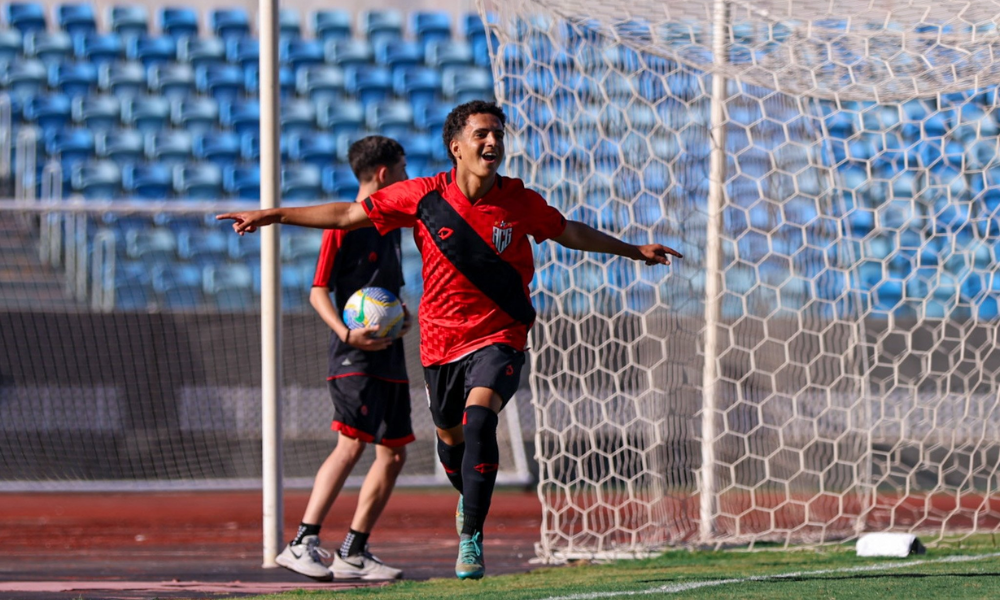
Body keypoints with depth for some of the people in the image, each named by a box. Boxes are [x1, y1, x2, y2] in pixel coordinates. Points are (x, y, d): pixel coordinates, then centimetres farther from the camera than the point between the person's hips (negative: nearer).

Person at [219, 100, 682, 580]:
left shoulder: (518, 201, -6)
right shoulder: (425, 197, -8)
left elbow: (571, 233, 13)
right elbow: (349, 215, 1)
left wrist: (635, 250, 18)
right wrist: (275, 215, 0)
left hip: (499, 338, -2)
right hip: (441, 340, 2)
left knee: (479, 416, -27)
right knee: (451, 437, 16)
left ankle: (471, 537, -23)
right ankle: (469, 498, 51)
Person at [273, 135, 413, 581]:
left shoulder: (391, 224, 18)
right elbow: (319, 291, -9)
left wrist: (402, 318, 7)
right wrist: (347, 334, -24)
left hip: (389, 356, 9)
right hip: (354, 359, -9)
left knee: (393, 452, 5)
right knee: (352, 443, -20)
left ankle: (353, 553, 10)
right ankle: (302, 543, -21)